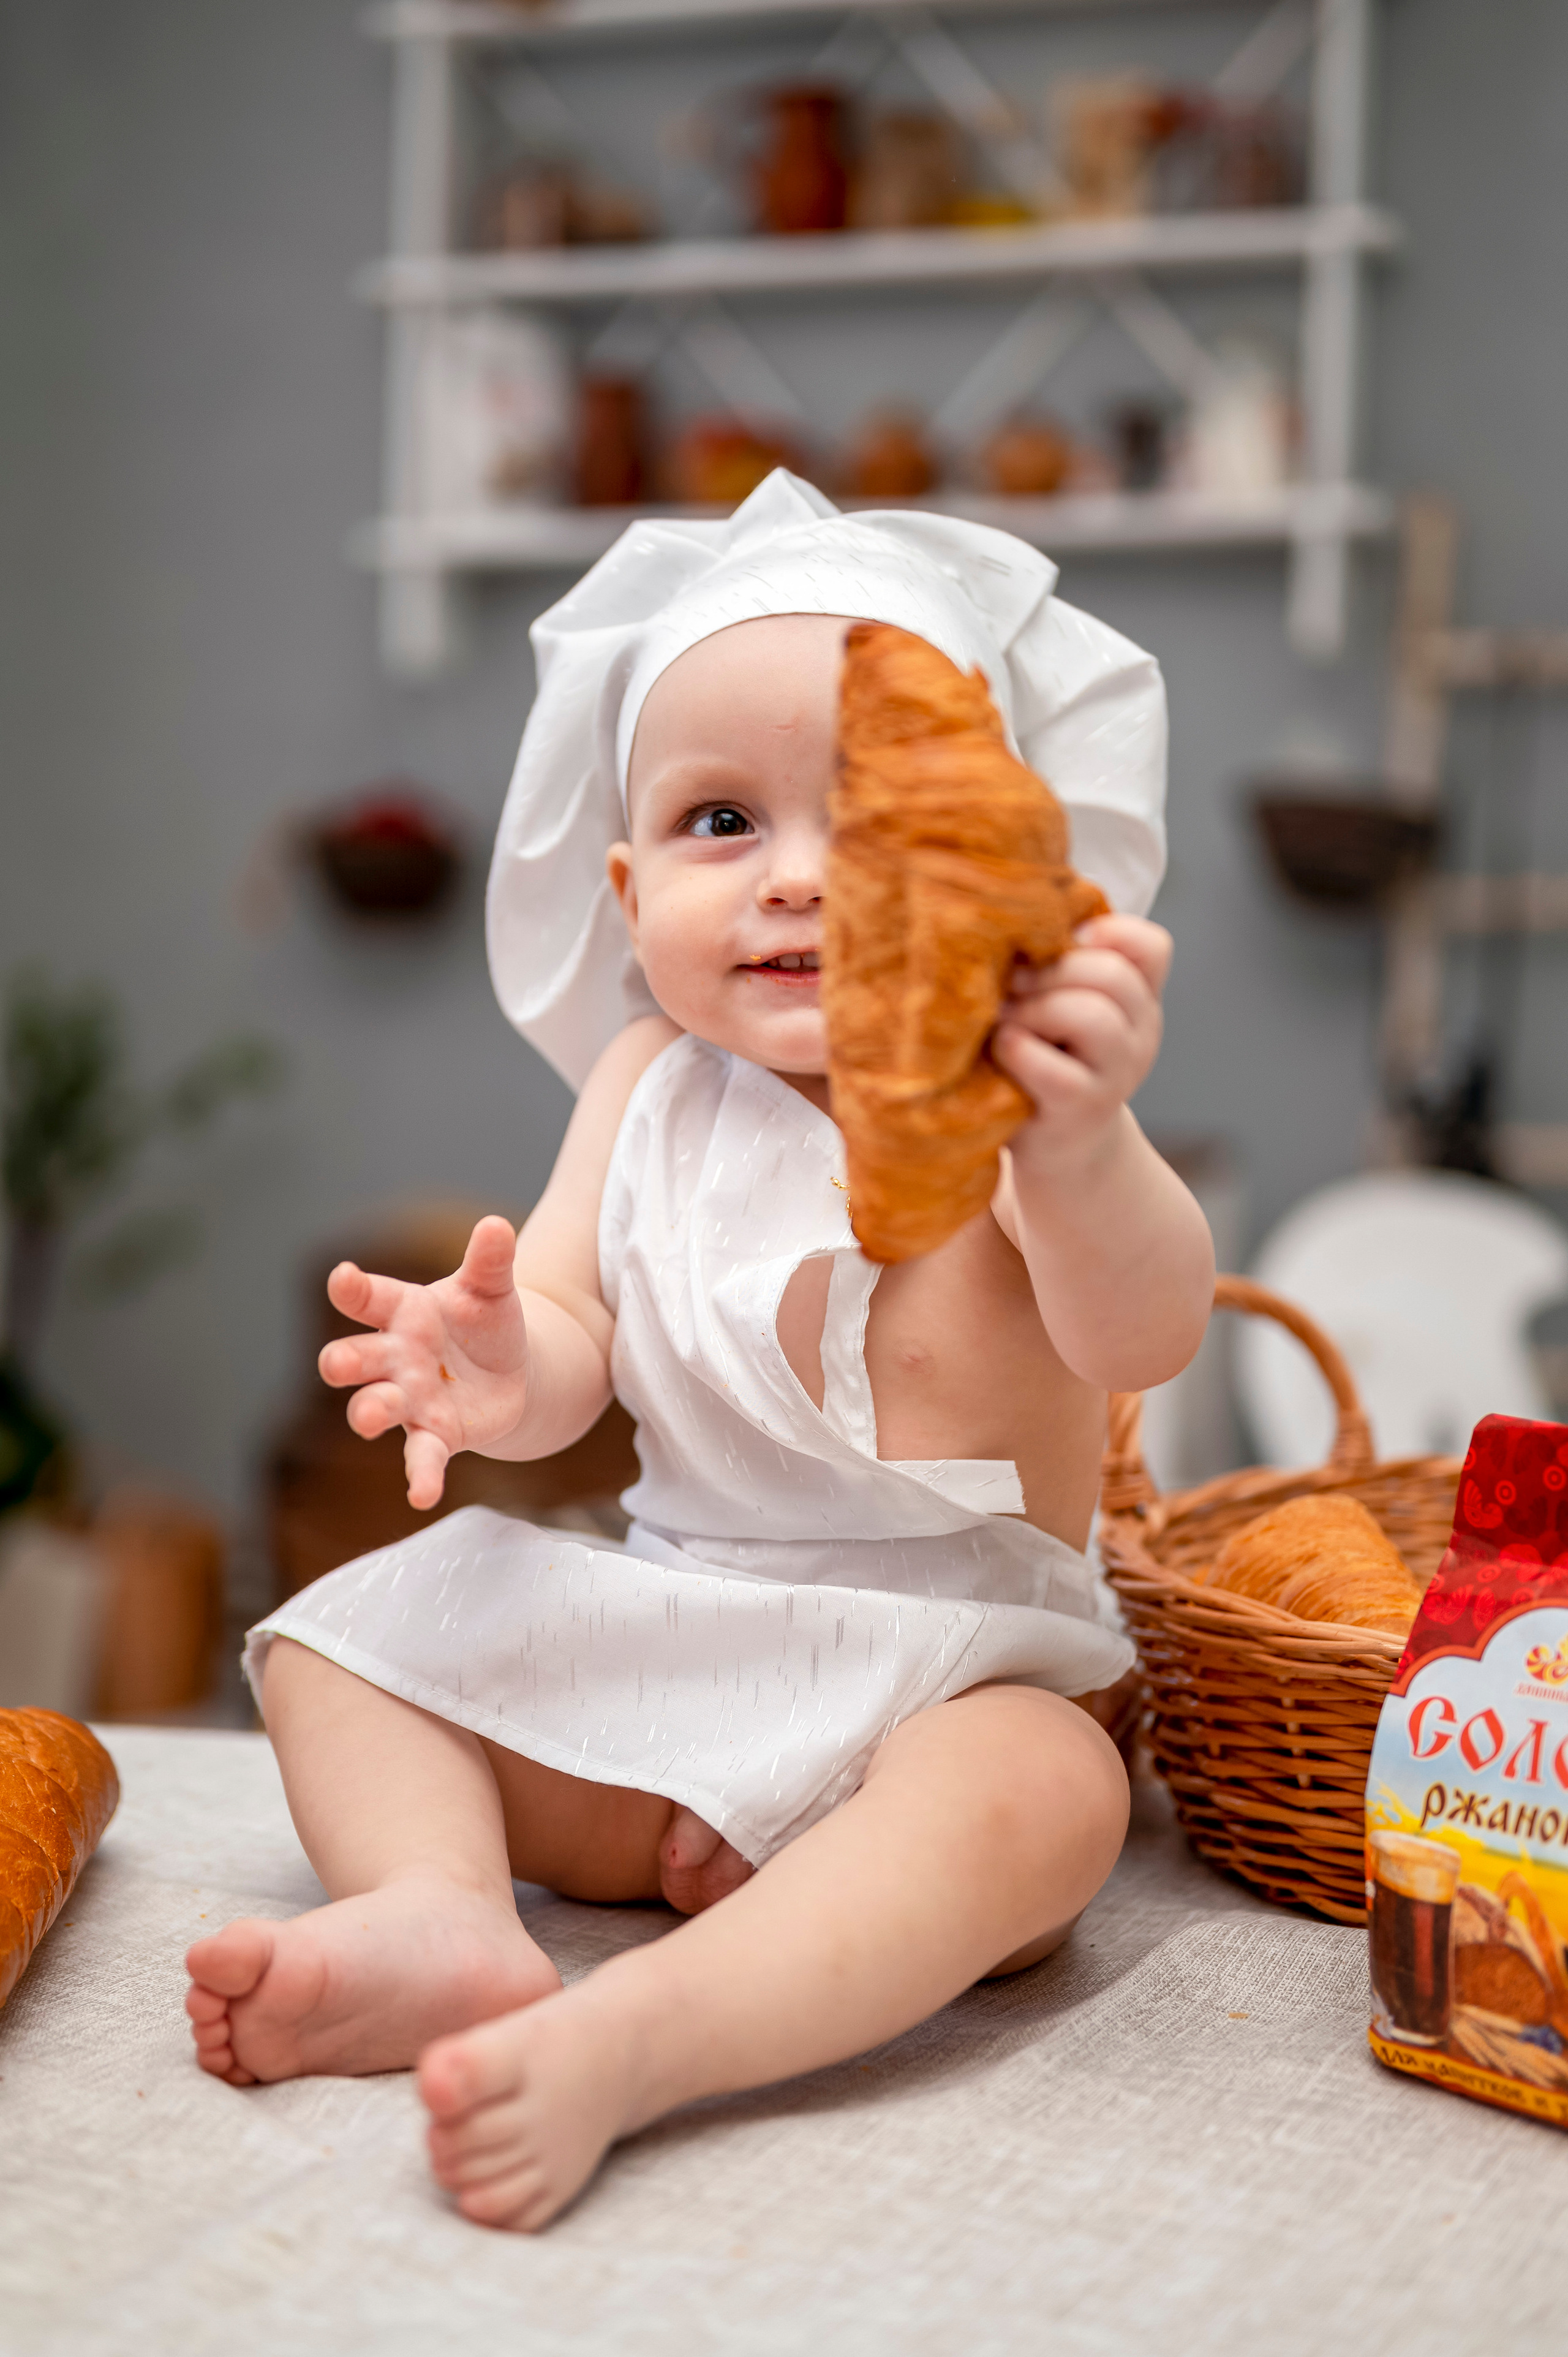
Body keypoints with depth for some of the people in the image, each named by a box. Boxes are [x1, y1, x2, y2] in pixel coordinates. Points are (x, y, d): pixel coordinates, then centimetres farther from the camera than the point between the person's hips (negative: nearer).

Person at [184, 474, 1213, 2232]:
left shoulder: (1011, 1091, -13)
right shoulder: (655, 1088, 2)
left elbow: (1141, 1340, -29)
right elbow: (575, 1339, 0)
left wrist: (1084, 1144, -51)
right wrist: (501, 1372, -26)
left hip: (938, 1670, -5)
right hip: (658, 1649, 5)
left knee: (1044, 1793, -37)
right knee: (334, 1643, -1)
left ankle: (619, 2040, -47)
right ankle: (443, 1914, -24)